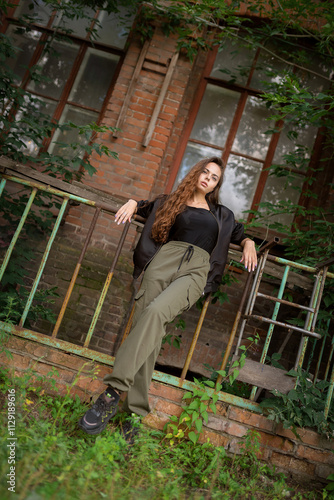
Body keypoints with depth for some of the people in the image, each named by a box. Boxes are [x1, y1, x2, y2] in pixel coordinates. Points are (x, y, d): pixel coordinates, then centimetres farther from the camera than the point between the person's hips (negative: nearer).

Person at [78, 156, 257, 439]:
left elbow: (239, 233, 41)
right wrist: (133, 203, 15)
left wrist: (249, 243, 19)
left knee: (155, 312, -30)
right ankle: (135, 413, -13)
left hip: (197, 270, -1)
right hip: (164, 260, 1)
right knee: (151, 333, -17)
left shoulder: (222, 215, 31)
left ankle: (114, 391, -31)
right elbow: (148, 206, 37)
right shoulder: (173, 202, 27)